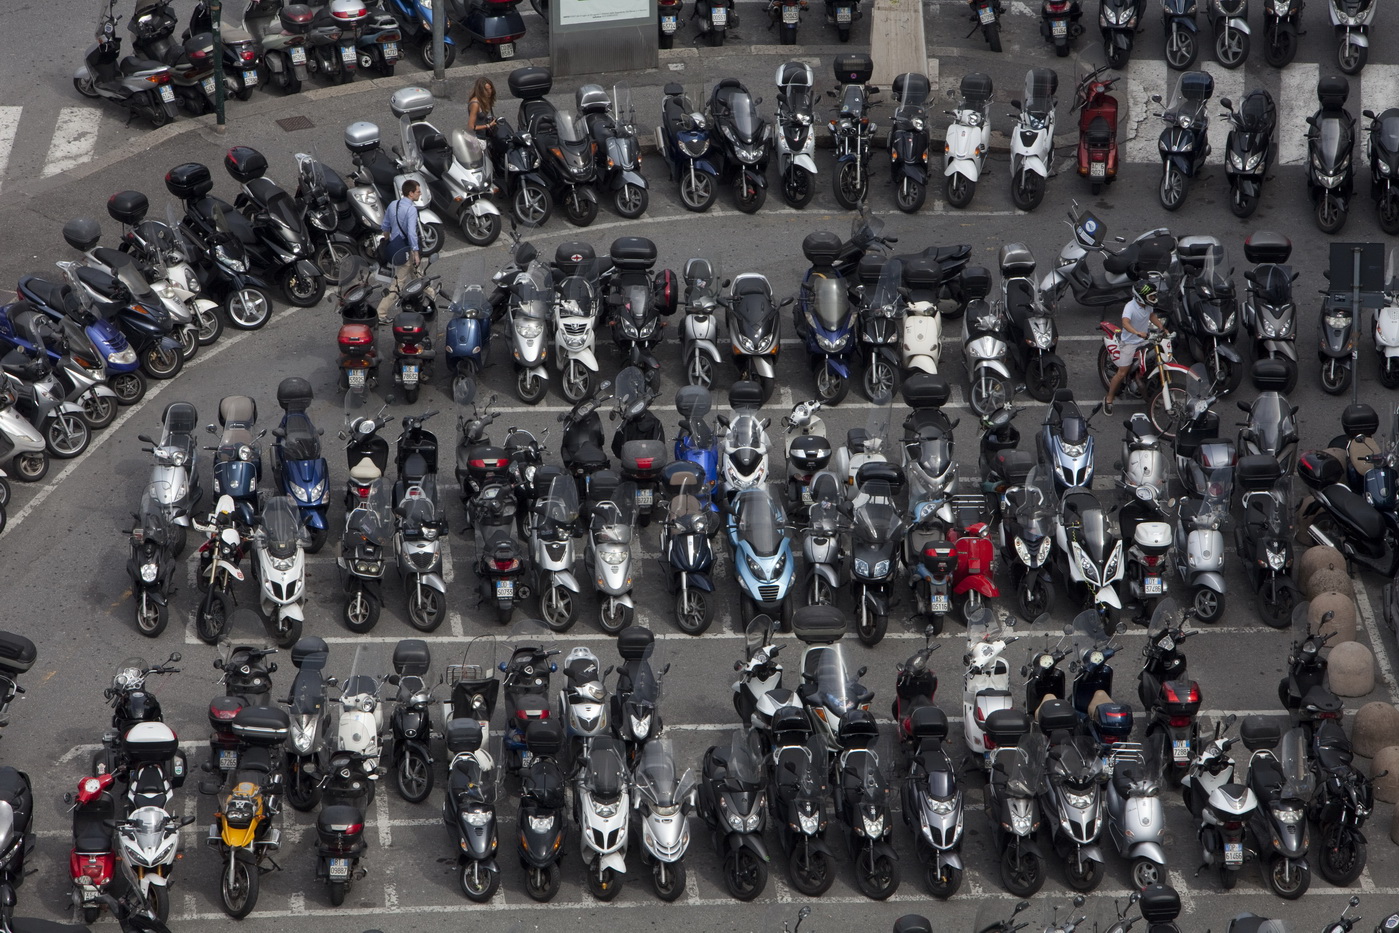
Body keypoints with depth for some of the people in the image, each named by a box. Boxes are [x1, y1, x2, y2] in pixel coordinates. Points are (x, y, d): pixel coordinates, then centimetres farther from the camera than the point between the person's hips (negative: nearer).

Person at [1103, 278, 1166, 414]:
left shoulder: (1148, 305, -4)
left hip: (1144, 341, 7)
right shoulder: (1130, 306, -27)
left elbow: (1152, 316, 17)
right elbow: (1125, 323, -44)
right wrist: (1137, 333, -59)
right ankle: (1109, 399, 11)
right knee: (1122, 373, -5)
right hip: (1129, 343, -7)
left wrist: (1162, 328, 6)